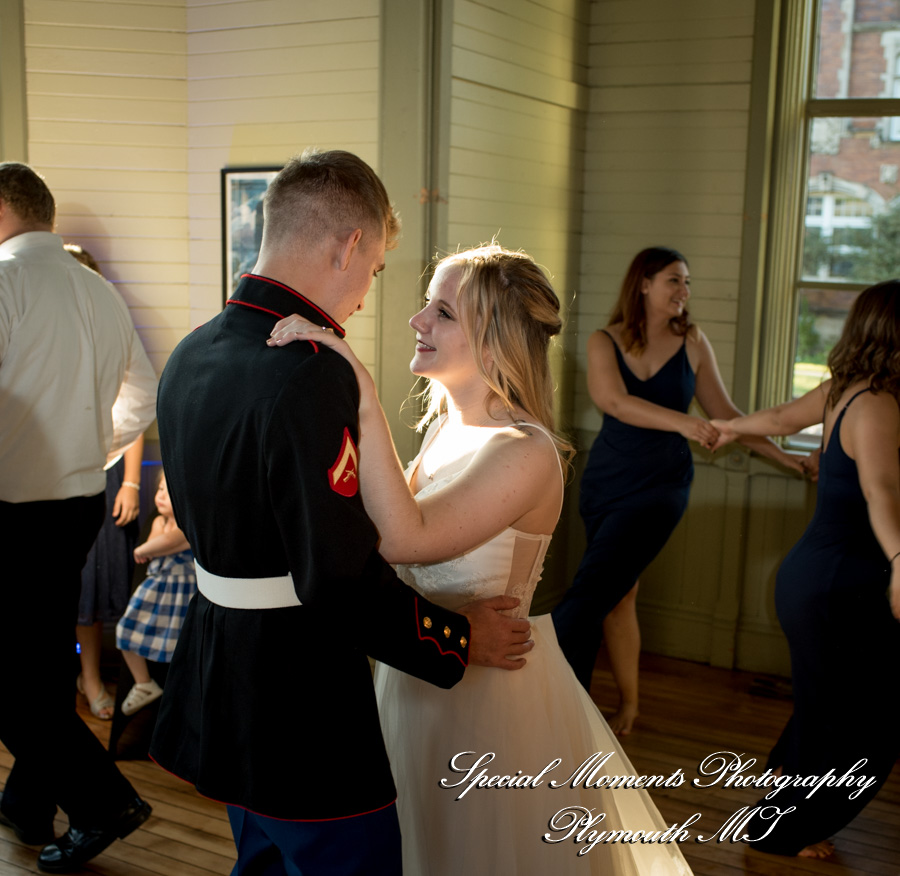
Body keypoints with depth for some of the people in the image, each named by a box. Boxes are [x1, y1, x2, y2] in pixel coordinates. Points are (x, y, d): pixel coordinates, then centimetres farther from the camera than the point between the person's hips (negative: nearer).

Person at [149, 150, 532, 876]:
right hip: (301, 713, -9)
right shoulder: (310, 376, -26)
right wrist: (461, 638, -11)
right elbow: (342, 583, -27)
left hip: (218, 685, 9)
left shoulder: (191, 355, 4)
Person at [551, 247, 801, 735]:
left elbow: (725, 415, 9)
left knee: (591, 591, -14)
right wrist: (682, 422, -33)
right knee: (618, 596, 8)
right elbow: (614, 401, -19)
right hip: (605, 484, 2)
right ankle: (628, 705, 24)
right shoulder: (604, 343, 0)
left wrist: (789, 460, 8)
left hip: (660, 485, -2)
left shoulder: (692, 343, 3)